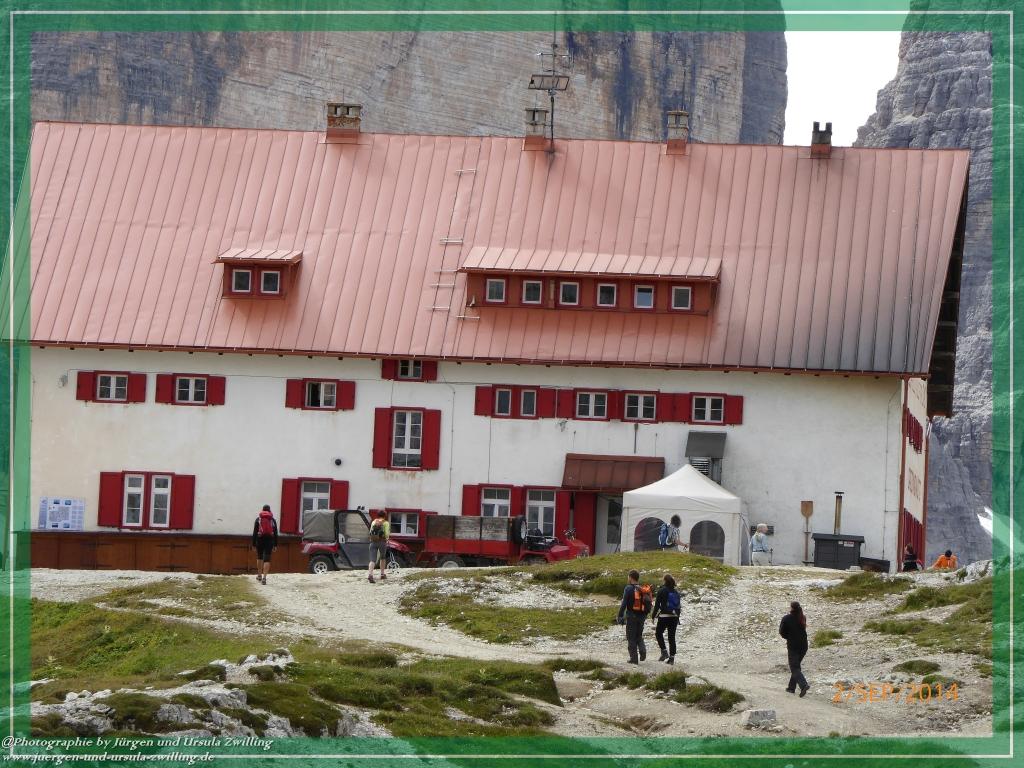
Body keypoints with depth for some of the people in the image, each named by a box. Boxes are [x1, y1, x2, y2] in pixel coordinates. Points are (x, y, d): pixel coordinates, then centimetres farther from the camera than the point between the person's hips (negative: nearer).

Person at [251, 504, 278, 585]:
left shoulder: (258, 519, 2)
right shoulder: (273, 520, 4)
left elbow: (254, 532, 0)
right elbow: (275, 533, 4)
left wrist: (253, 544, 3)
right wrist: (275, 545, 8)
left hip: (260, 540, 0)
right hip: (269, 541, 0)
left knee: (259, 557, 19)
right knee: (267, 559, -3)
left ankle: (259, 575, 29)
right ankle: (264, 577, -14)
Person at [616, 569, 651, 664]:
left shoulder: (629, 588, -11)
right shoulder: (643, 589, 7)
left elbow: (624, 604, -14)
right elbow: (648, 604, 13)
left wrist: (620, 616, -8)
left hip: (632, 616, -5)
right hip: (642, 616, 5)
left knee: (631, 637, 4)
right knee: (639, 636, 20)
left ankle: (634, 658, 3)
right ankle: (642, 650, -5)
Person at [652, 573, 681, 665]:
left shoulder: (662, 591, -8)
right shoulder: (675, 592, 8)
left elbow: (657, 604, -9)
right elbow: (679, 606, 12)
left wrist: (653, 615, 2)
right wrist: (677, 617, 20)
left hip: (664, 616, -5)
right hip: (674, 616, 5)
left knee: (658, 633, 12)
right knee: (672, 637, 7)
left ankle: (664, 651, -2)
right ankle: (672, 657, 5)